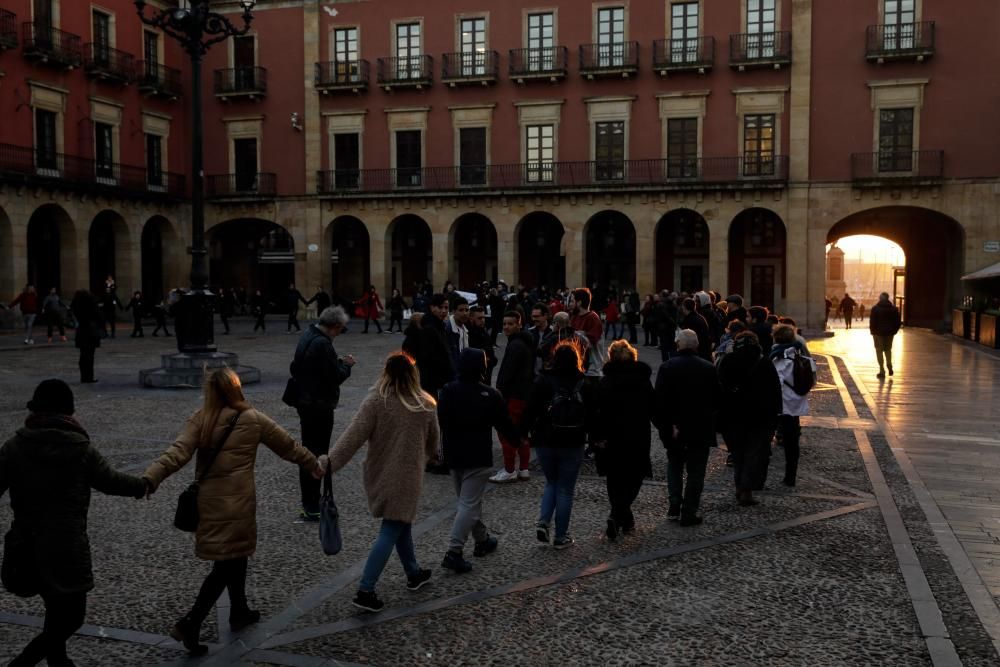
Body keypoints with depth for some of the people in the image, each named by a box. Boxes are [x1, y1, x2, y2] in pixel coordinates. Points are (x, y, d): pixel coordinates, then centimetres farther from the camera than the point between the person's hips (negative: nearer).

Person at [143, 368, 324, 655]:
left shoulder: (200, 419, -1)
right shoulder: (253, 419, -7)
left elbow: (178, 453, -14)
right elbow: (288, 446, 4)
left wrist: (150, 478, -19)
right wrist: (314, 465, 18)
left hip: (208, 500, 5)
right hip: (235, 502, -5)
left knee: (234, 556, 22)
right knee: (227, 563, 2)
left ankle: (239, 611, 36)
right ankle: (190, 623, -7)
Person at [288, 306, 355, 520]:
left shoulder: (307, 335, 8)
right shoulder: (322, 344, -22)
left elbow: (294, 368, 18)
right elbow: (336, 377, -23)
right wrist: (346, 364, -4)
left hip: (305, 402, 10)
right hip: (319, 406, -10)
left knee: (308, 452, 18)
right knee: (317, 454, -3)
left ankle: (308, 504, 30)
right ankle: (312, 508, 4)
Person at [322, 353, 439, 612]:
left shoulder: (375, 401, -11)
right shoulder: (425, 404, -6)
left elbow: (353, 437, -18)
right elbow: (433, 441, 8)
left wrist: (329, 463, -18)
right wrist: (425, 457, 28)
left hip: (379, 475, 2)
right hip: (407, 476, -2)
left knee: (400, 524, 21)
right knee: (390, 531, 1)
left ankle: (414, 573, 35)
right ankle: (365, 591, -4)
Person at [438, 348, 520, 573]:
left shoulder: (447, 391, -2)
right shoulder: (490, 395, -13)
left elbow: (440, 422, 6)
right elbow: (504, 425, -3)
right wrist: (518, 439, 17)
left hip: (453, 455, 5)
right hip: (478, 458, -5)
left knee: (469, 500, 20)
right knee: (469, 504, -3)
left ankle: (482, 540, 34)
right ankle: (454, 552, -10)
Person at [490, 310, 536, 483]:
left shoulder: (515, 345, -17)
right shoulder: (526, 342, 15)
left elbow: (507, 371, -21)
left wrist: (500, 390, -16)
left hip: (513, 394, -10)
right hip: (525, 393, 10)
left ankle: (509, 471, -3)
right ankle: (524, 469, 19)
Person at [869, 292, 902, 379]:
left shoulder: (875, 308, -8)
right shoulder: (894, 309, 4)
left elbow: (872, 321, -11)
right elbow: (898, 321, 4)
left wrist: (873, 331, -2)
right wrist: (894, 331, 10)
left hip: (878, 332, -4)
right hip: (890, 333, 4)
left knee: (879, 350, 4)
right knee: (888, 349, 21)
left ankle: (882, 370, 1)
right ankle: (889, 366, 8)